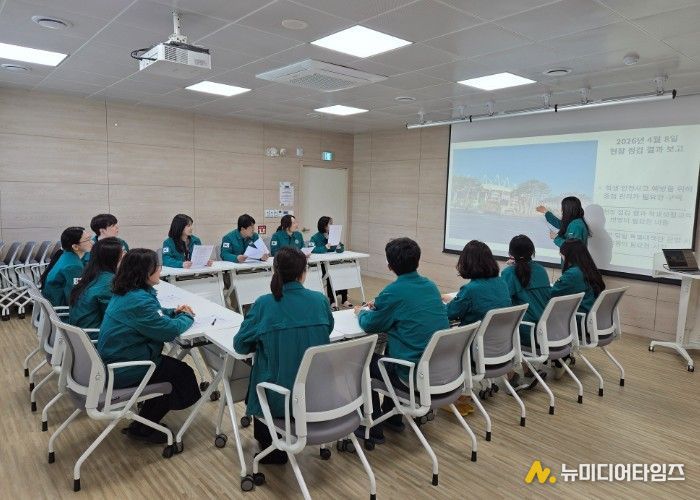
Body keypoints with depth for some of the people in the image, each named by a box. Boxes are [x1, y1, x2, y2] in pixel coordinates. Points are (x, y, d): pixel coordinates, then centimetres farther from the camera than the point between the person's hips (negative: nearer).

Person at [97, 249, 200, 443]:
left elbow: (154, 314, 20)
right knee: (184, 374, 5)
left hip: (113, 361, 10)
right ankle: (142, 429, 16)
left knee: (173, 364, 20)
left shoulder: (126, 292, 3)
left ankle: (143, 425, 28)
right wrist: (187, 317, -6)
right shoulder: (138, 300, -29)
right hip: (122, 370, -10)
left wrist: (174, 312, 2)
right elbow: (169, 331, -26)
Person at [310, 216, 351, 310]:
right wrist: (325, 247, -33)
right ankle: (332, 301, -20)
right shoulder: (315, 238, -2)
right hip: (319, 265, -4)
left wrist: (339, 247, -18)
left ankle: (344, 299, -12)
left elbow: (342, 248, 6)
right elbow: (312, 249, -20)